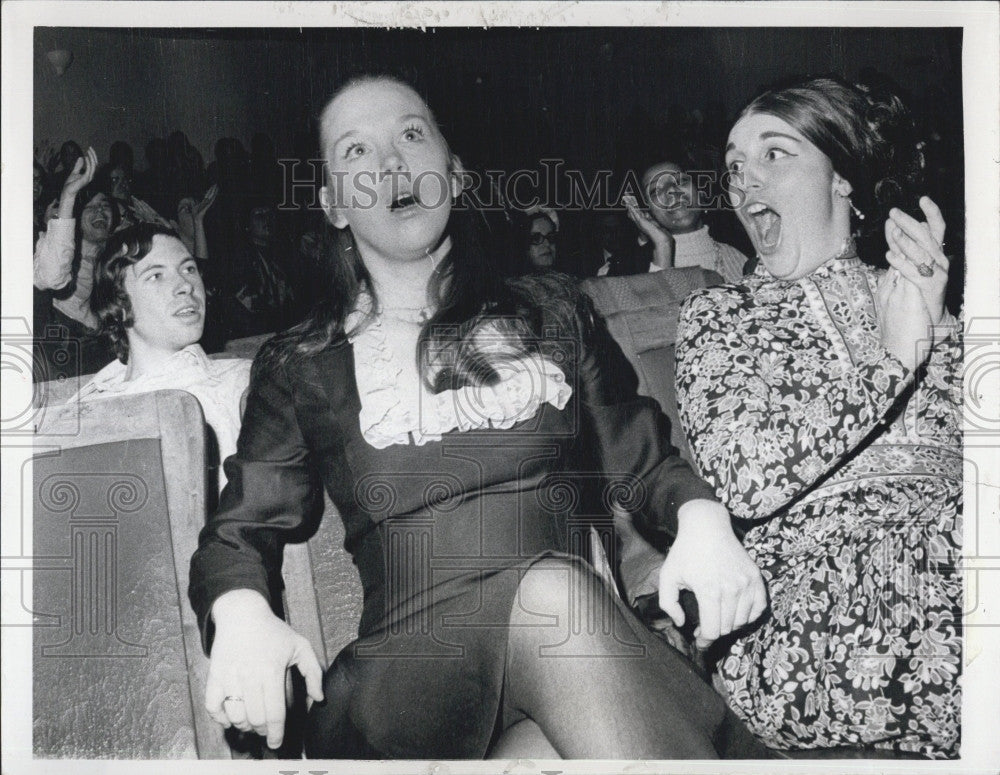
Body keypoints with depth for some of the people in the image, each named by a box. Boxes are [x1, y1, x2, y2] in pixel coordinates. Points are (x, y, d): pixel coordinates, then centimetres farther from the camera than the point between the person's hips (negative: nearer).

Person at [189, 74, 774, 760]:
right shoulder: (299, 366, 14)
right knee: (552, 590, -33)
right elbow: (241, 530, 11)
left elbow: (643, 460, 20)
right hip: (408, 667, 0)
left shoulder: (554, 312, 18)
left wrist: (704, 520, -3)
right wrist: (241, 612, -12)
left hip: (585, 649, 1)